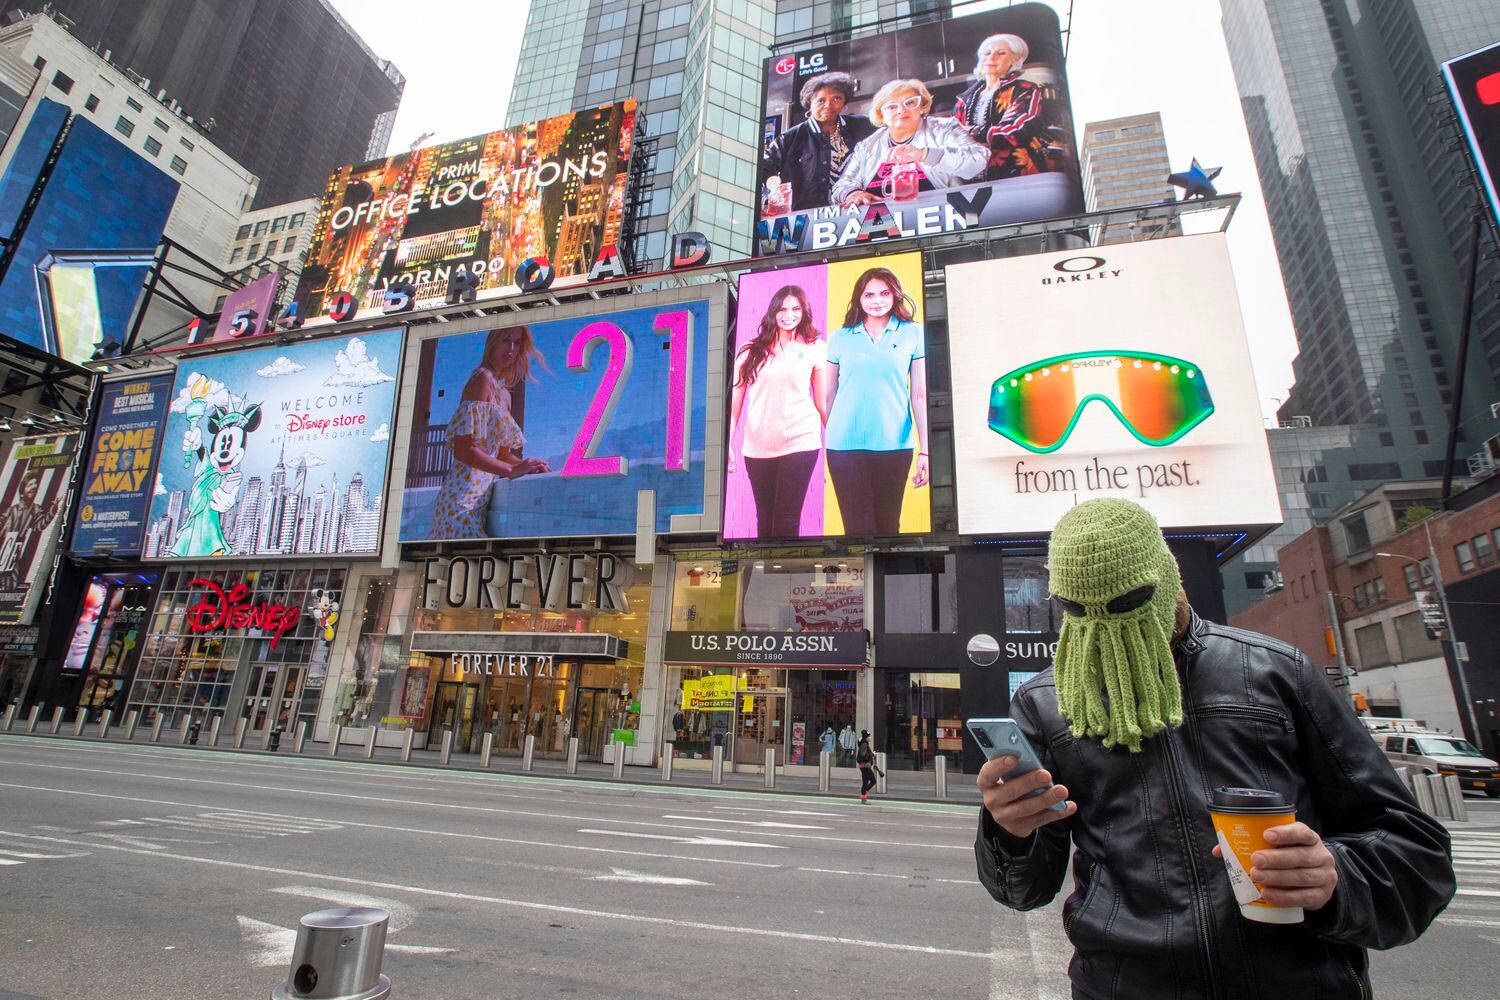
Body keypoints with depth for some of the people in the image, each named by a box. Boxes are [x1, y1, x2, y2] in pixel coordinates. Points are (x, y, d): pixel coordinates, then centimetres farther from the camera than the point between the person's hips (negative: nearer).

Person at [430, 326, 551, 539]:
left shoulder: (504, 393, 19)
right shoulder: (484, 378, -7)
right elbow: (463, 450, -15)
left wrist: (528, 466, 3)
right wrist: (511, 470, -17)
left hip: (480, 499, 8)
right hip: (464, 497, -8)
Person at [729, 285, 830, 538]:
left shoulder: (814, 348, 7)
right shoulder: (752, 351, 8)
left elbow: (822, 401, 8)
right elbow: (735, 400, 7)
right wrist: (727, 443, 0)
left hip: (800, 442, -2)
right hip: (757, 447, 2)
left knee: (786, 522, -8)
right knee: (764, 522, 9)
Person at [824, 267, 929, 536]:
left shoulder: (913, 334, 5)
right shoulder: (840, 338, 7)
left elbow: (920, 395, 1)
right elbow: (828, 396, 10)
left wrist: (925, 451, -5)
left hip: (894, 445, 0)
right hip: (845, 445, 0)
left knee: (888, 524, 9)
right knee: (858, 526, -1)